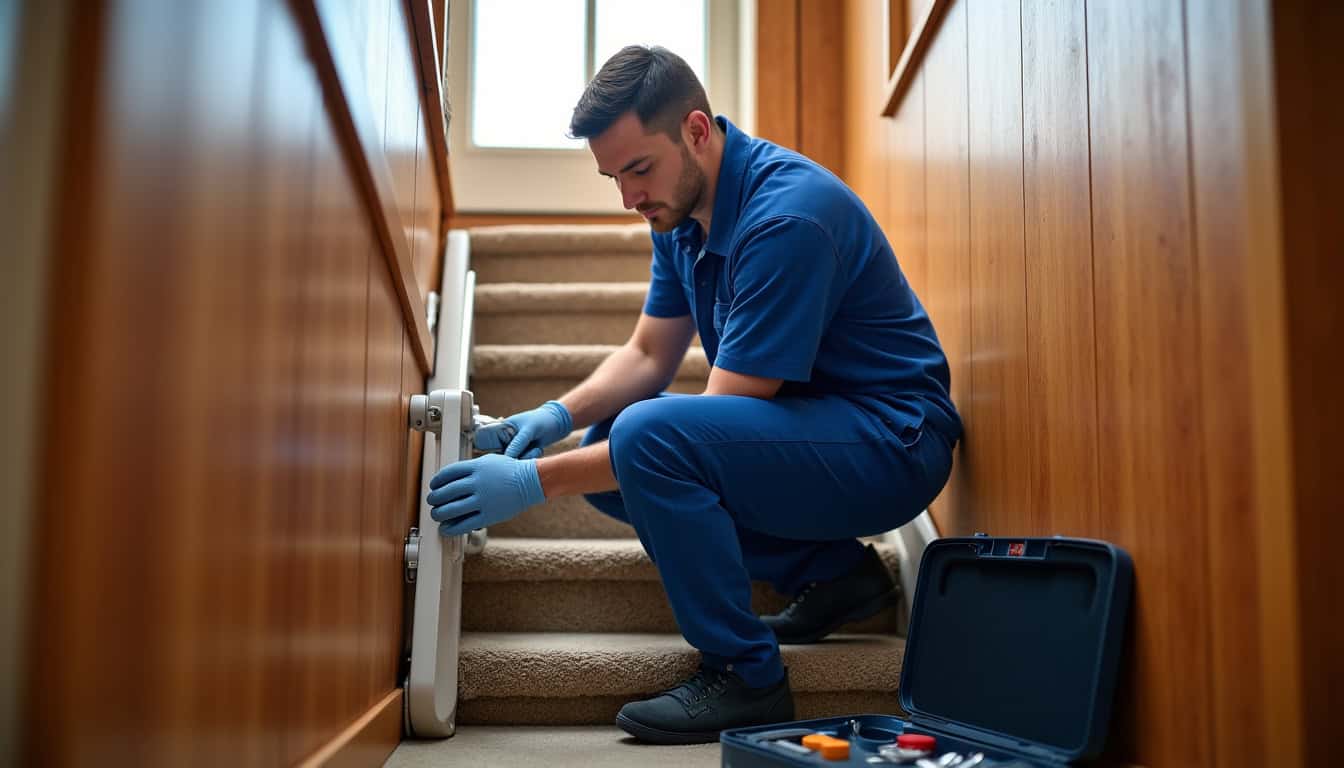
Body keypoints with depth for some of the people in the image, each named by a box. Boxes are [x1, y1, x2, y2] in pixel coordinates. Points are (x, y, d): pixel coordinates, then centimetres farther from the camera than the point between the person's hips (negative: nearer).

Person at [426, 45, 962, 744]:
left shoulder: (787, 216, -25)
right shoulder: (683, 211, 4)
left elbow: (724, 419, -25)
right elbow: (647, 355, 11)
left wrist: (537, 482, -25)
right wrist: (558, 415, -10)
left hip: (891, 442, -9)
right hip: (804, 430, 10)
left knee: (648, 439, -28)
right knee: (609, 454, 2)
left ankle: (744, 675, -11)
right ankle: (831, 572, 6)